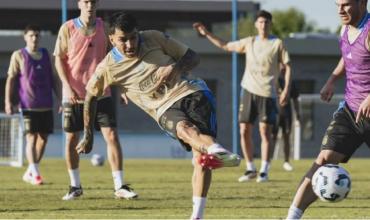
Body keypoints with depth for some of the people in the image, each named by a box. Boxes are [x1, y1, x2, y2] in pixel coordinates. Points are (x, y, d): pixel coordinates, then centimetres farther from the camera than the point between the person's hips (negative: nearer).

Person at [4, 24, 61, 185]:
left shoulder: (45, 54, 12)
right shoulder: (18, 56, 0)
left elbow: (52, 78, 17)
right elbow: (11, 79, -1)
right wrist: (8, 102, -8)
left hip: (46, 104, 5)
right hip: (28, 105, -5)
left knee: (43, 138, 5)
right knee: (32, 137, -9)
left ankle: (29, 173, 17)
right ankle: (35, 174, -10)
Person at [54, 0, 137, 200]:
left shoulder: (104, 27, 2)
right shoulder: (67, 29, -3)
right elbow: (59, 59, -1)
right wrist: (67, 87, -11)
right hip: (73, 94, -1)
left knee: (111, 136, -7)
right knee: (71, 139, 5)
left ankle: (119, 186, -4)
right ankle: (75, 186, 19)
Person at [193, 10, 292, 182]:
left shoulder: (277, 44, 1)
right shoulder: (249, 42, 12)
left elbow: (287, 66, 0)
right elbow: (225, 46, 23)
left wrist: (286, 89, -10)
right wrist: (206, 34, 19)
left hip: (267, 92, -4)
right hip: (248, 90, 4)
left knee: (265, 131, -6)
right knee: (244, 131, 1)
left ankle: (264, 171, 0)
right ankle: (250, 168, 13)